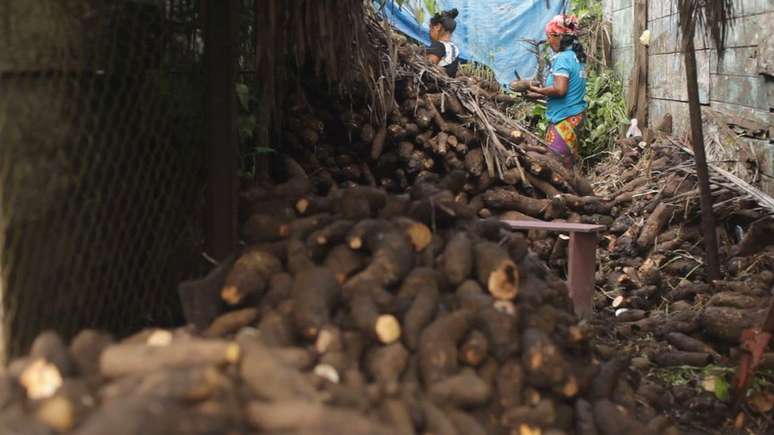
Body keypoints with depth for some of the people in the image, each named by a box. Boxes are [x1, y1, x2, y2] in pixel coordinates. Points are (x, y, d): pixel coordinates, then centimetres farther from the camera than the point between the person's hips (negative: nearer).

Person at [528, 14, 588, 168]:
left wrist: (539, 91, -10)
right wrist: (544, 93, 11)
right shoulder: (577, 56, 13)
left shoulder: (562, 58, -15)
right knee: (568, 162, 11)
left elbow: (560, 89, -25)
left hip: (564, 117, -9)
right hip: (576, 114, 9)